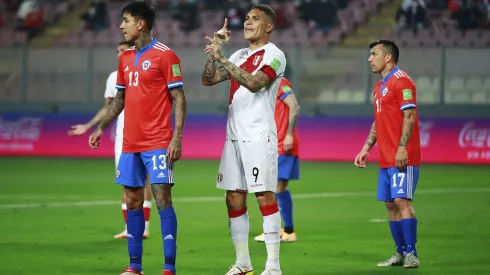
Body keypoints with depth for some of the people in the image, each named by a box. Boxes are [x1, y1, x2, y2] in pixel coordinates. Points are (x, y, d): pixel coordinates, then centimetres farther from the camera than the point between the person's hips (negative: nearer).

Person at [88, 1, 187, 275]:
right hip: (131, 143, 7)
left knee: (162, 198, -10)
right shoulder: (126, 58, 14)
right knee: (133, 201, 8)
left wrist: (177, 138, -17)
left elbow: (179, 99, -10)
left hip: (158, 143, -7)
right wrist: (102, 127, 16)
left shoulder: (165, 55, -8)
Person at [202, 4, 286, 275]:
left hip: (259, 136, -7)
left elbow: (254, 83, -22)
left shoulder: (274, 55, -6)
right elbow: (208, 80, 15)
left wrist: (222, 59, -24)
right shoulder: (239, 55, 16)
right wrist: (215, 48, 4)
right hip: (234, 136, 7)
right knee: (234, 199, 7)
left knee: (265, 196, -9)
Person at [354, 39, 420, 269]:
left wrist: (402, 147, -23)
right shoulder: (379, 87, 19)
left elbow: (409, 116, -16)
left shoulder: (401, 81, -9)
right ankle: (401, 253, 13)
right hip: (386, 159, 9)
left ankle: (411, 254, -12)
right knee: (391, 204, 8)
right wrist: (366, 149, 19)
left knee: (402, 201, -13)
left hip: (402, 157, -9)